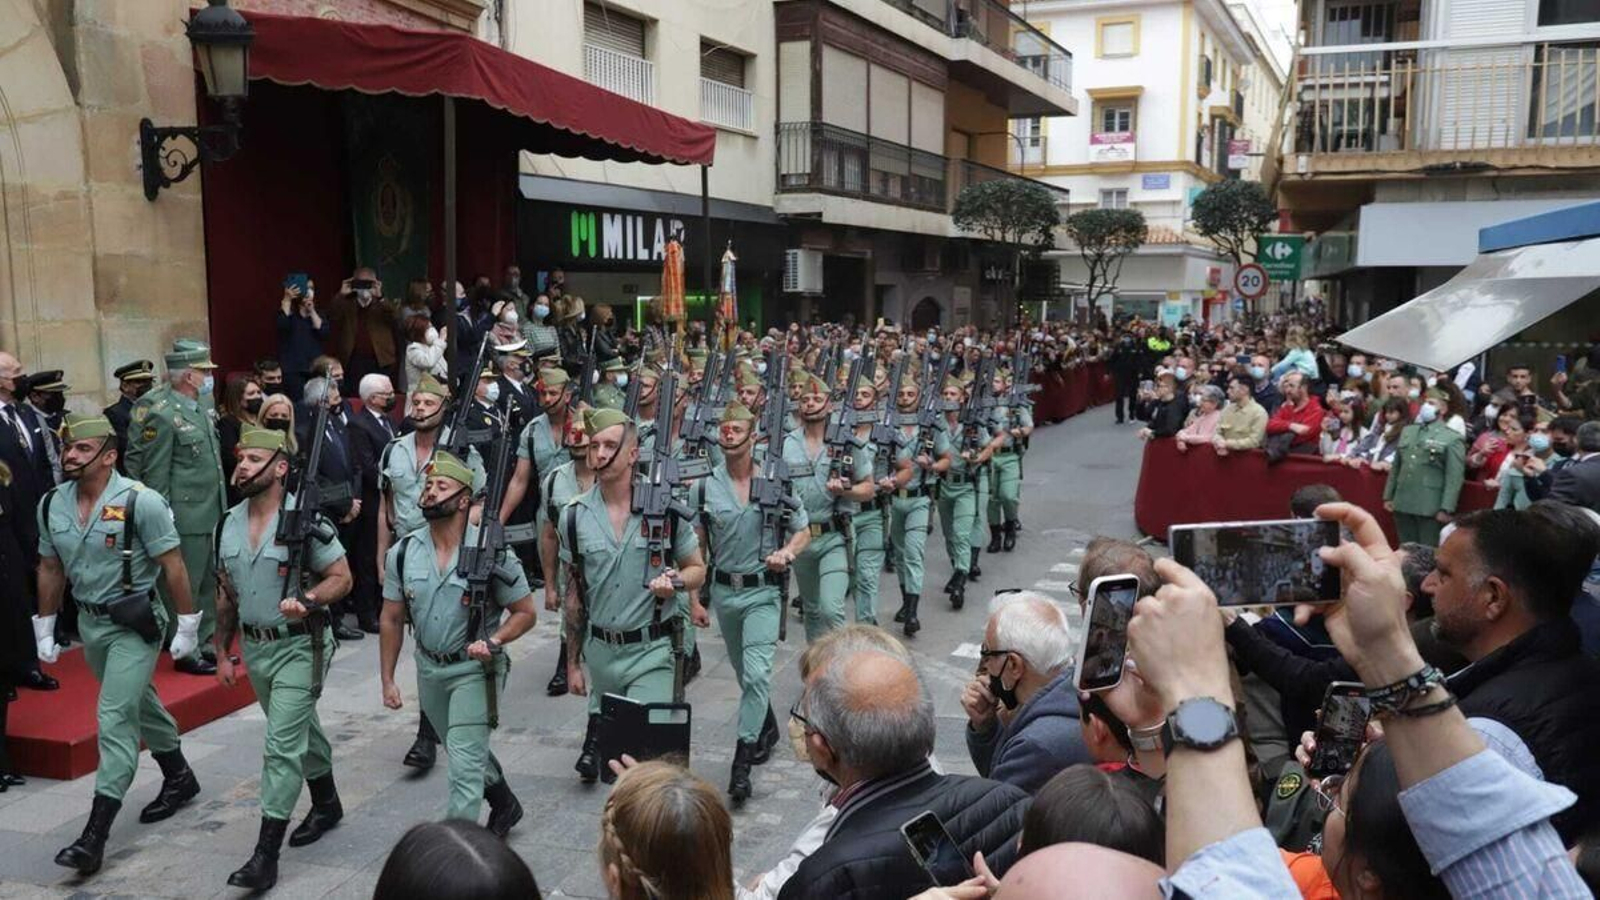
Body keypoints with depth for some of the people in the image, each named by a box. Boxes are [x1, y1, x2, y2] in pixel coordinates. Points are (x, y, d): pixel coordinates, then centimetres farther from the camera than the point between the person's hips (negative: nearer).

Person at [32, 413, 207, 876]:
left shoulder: (140, 501, -19)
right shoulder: (52, 504, -1)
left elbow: (173, 566, -14)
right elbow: (51, 569, 10)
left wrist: (188, 625, -11)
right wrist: (44, 627, 14)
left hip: (135, 624, -7)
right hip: (89, 622, 7)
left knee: (114, 717, -10)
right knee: (138, 702, 21)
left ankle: (96, 833, -6)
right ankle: (179, 778, 42)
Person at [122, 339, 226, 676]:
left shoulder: (199, 408, 12)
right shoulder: (163, 415, -15)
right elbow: (154, 476, -14)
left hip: (208, 517, 9)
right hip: (185, 519, -9)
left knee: (207, 585, 16)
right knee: (183, 588, 1)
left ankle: (204, 644, 27)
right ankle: (185, 652, 11)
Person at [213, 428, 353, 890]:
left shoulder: (305, 519, -16)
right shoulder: (229, 524, 4)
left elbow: (341, 578, -12)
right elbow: (226, 594, 13)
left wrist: (306, 602, -30)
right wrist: (222, 652, 13)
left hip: (299, 647, -7)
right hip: (254, 648, 7)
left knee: (282, 745, -8)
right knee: (301, 728, 22)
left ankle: (266, 853, -3)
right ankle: (326, 804, 42)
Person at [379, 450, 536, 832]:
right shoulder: (403, 552, -5)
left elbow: (525, 612, -8)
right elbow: (392, 620, 3)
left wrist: (493, 642, -25)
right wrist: (387, 679, 2)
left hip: (475, 669, -5)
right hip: (429, 668, 6)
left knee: (465, 765, -9)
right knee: (466, 750, 24)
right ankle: (505, 804, 49)